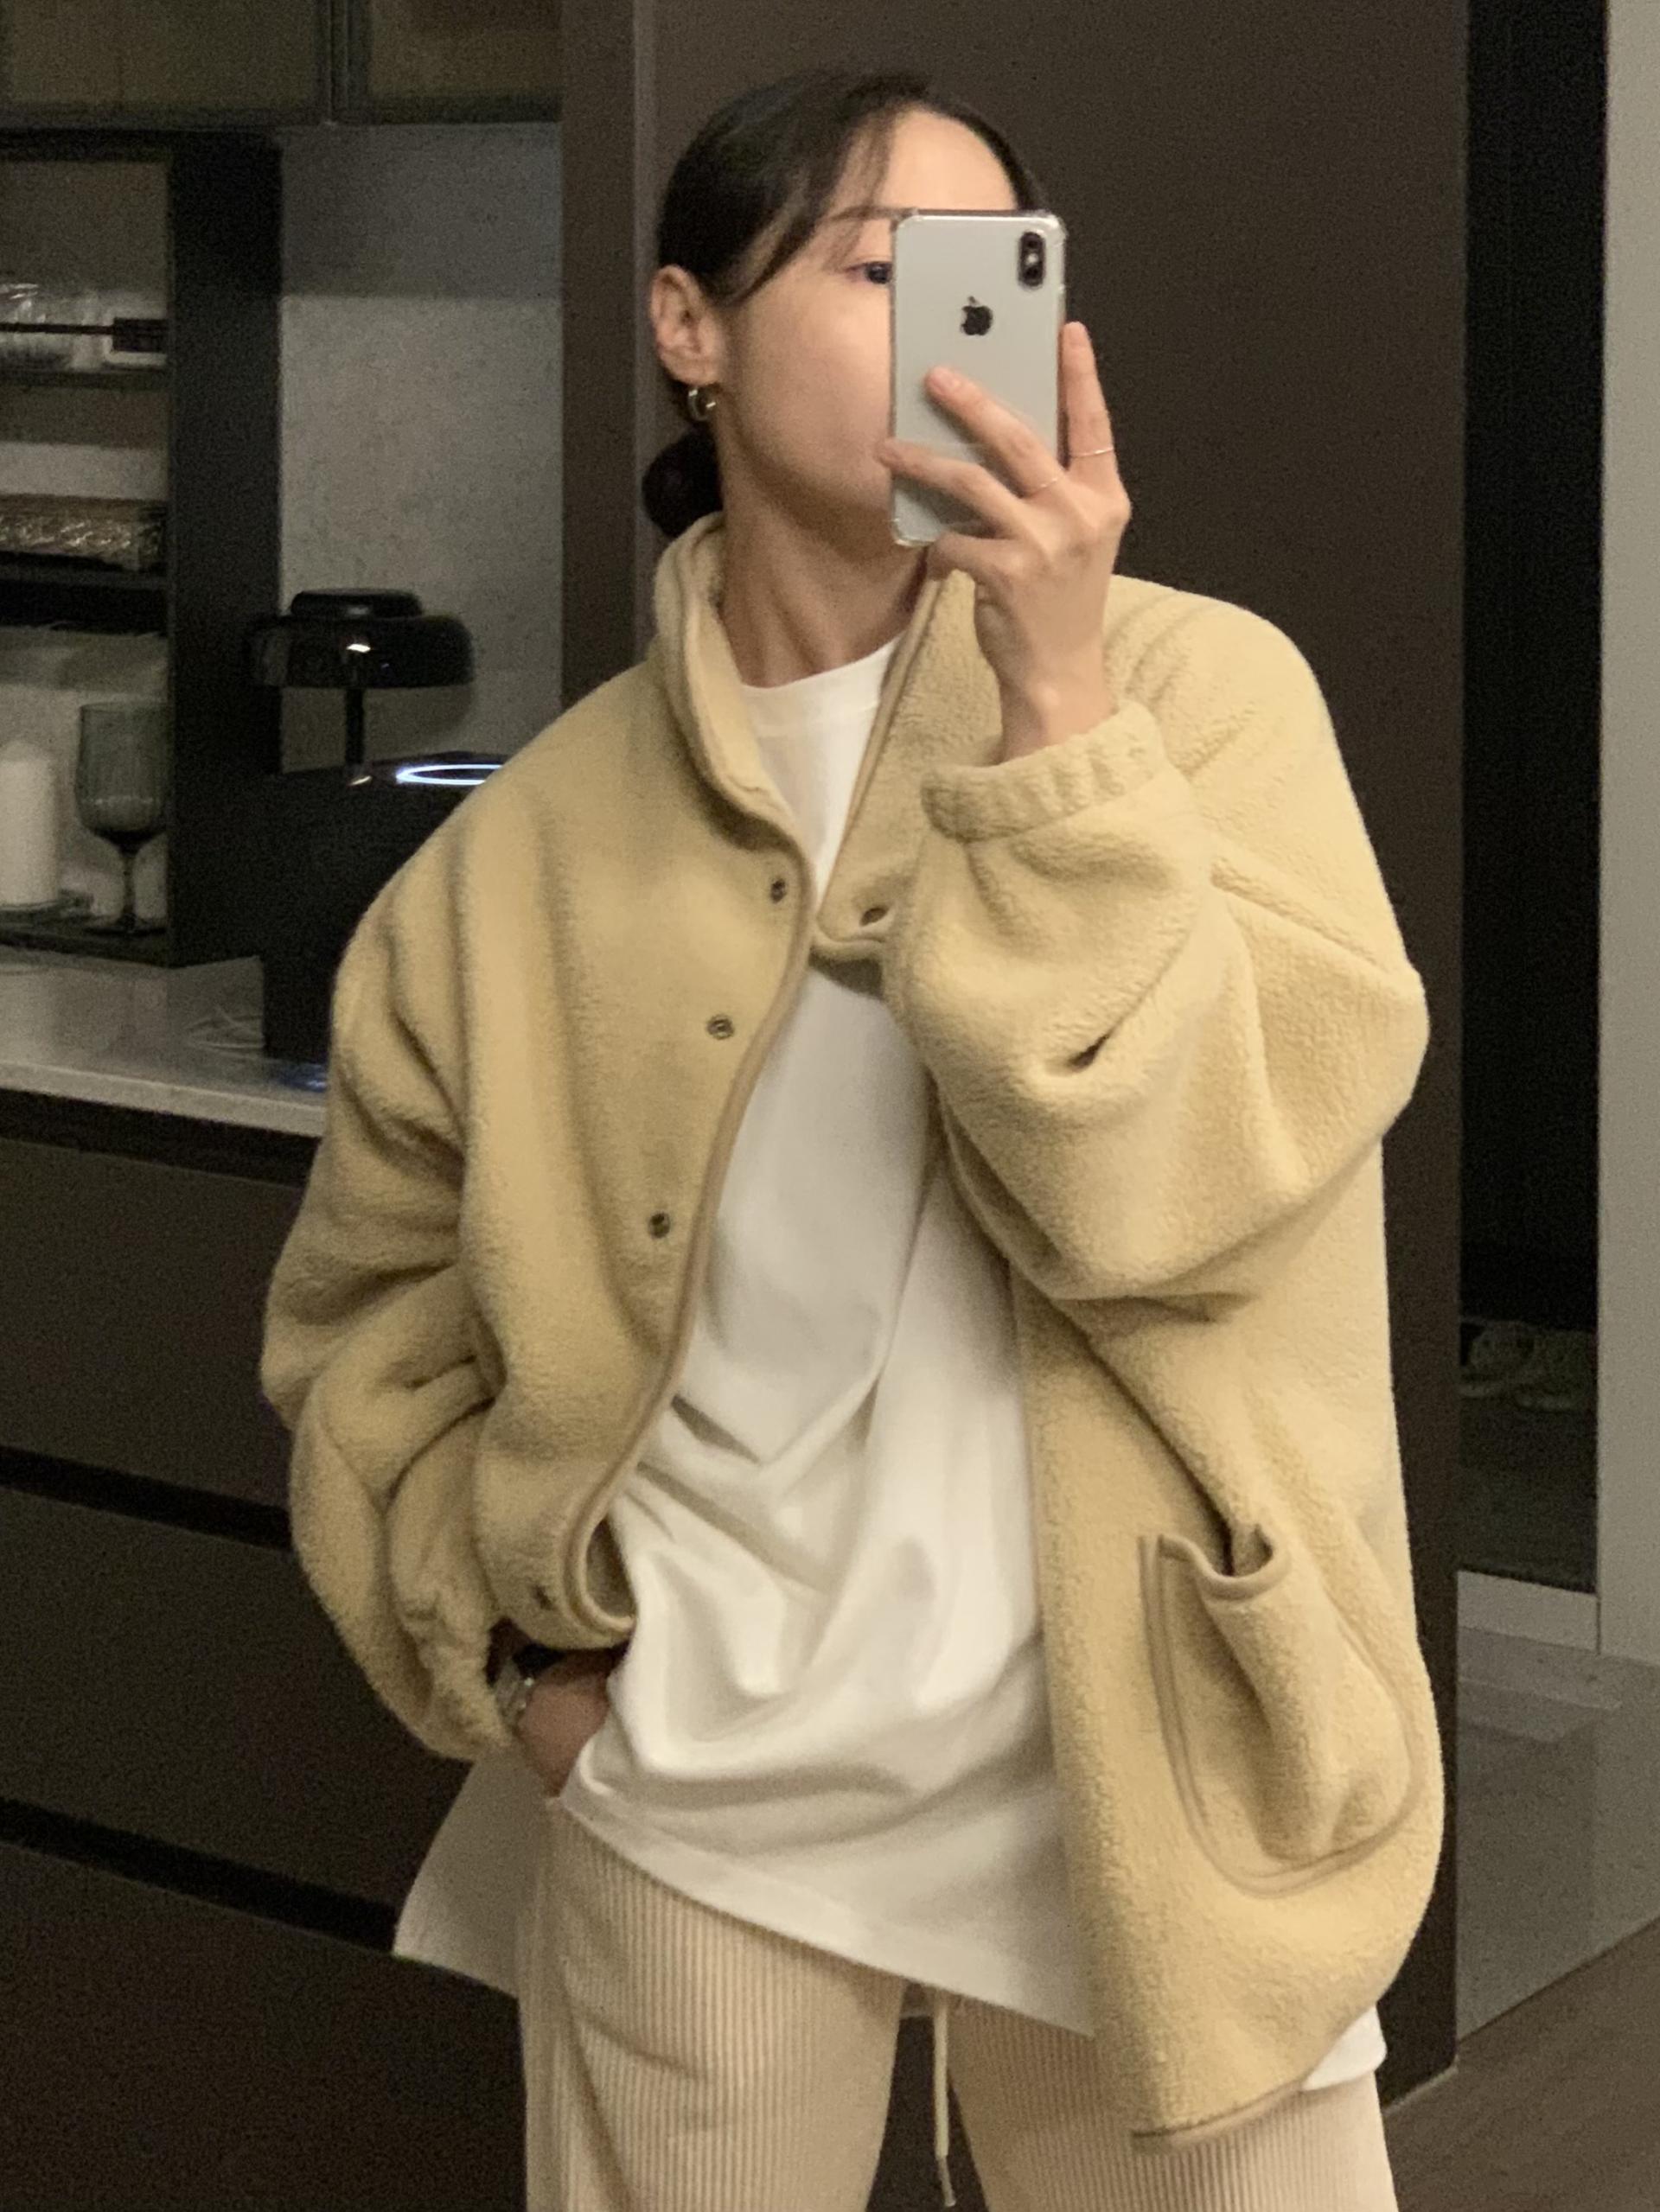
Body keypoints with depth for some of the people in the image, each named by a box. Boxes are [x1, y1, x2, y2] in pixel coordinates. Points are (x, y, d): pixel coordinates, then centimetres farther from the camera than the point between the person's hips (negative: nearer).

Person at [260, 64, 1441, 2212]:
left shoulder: (1199, 690, -5)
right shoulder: (527, 851, 0)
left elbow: (1165, 1198, -17)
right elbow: (364, 1324, 10)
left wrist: (1055, 712, -22)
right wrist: (514, 1649, -2)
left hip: (1138, 1796, -1)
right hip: (696, 1805, 1)